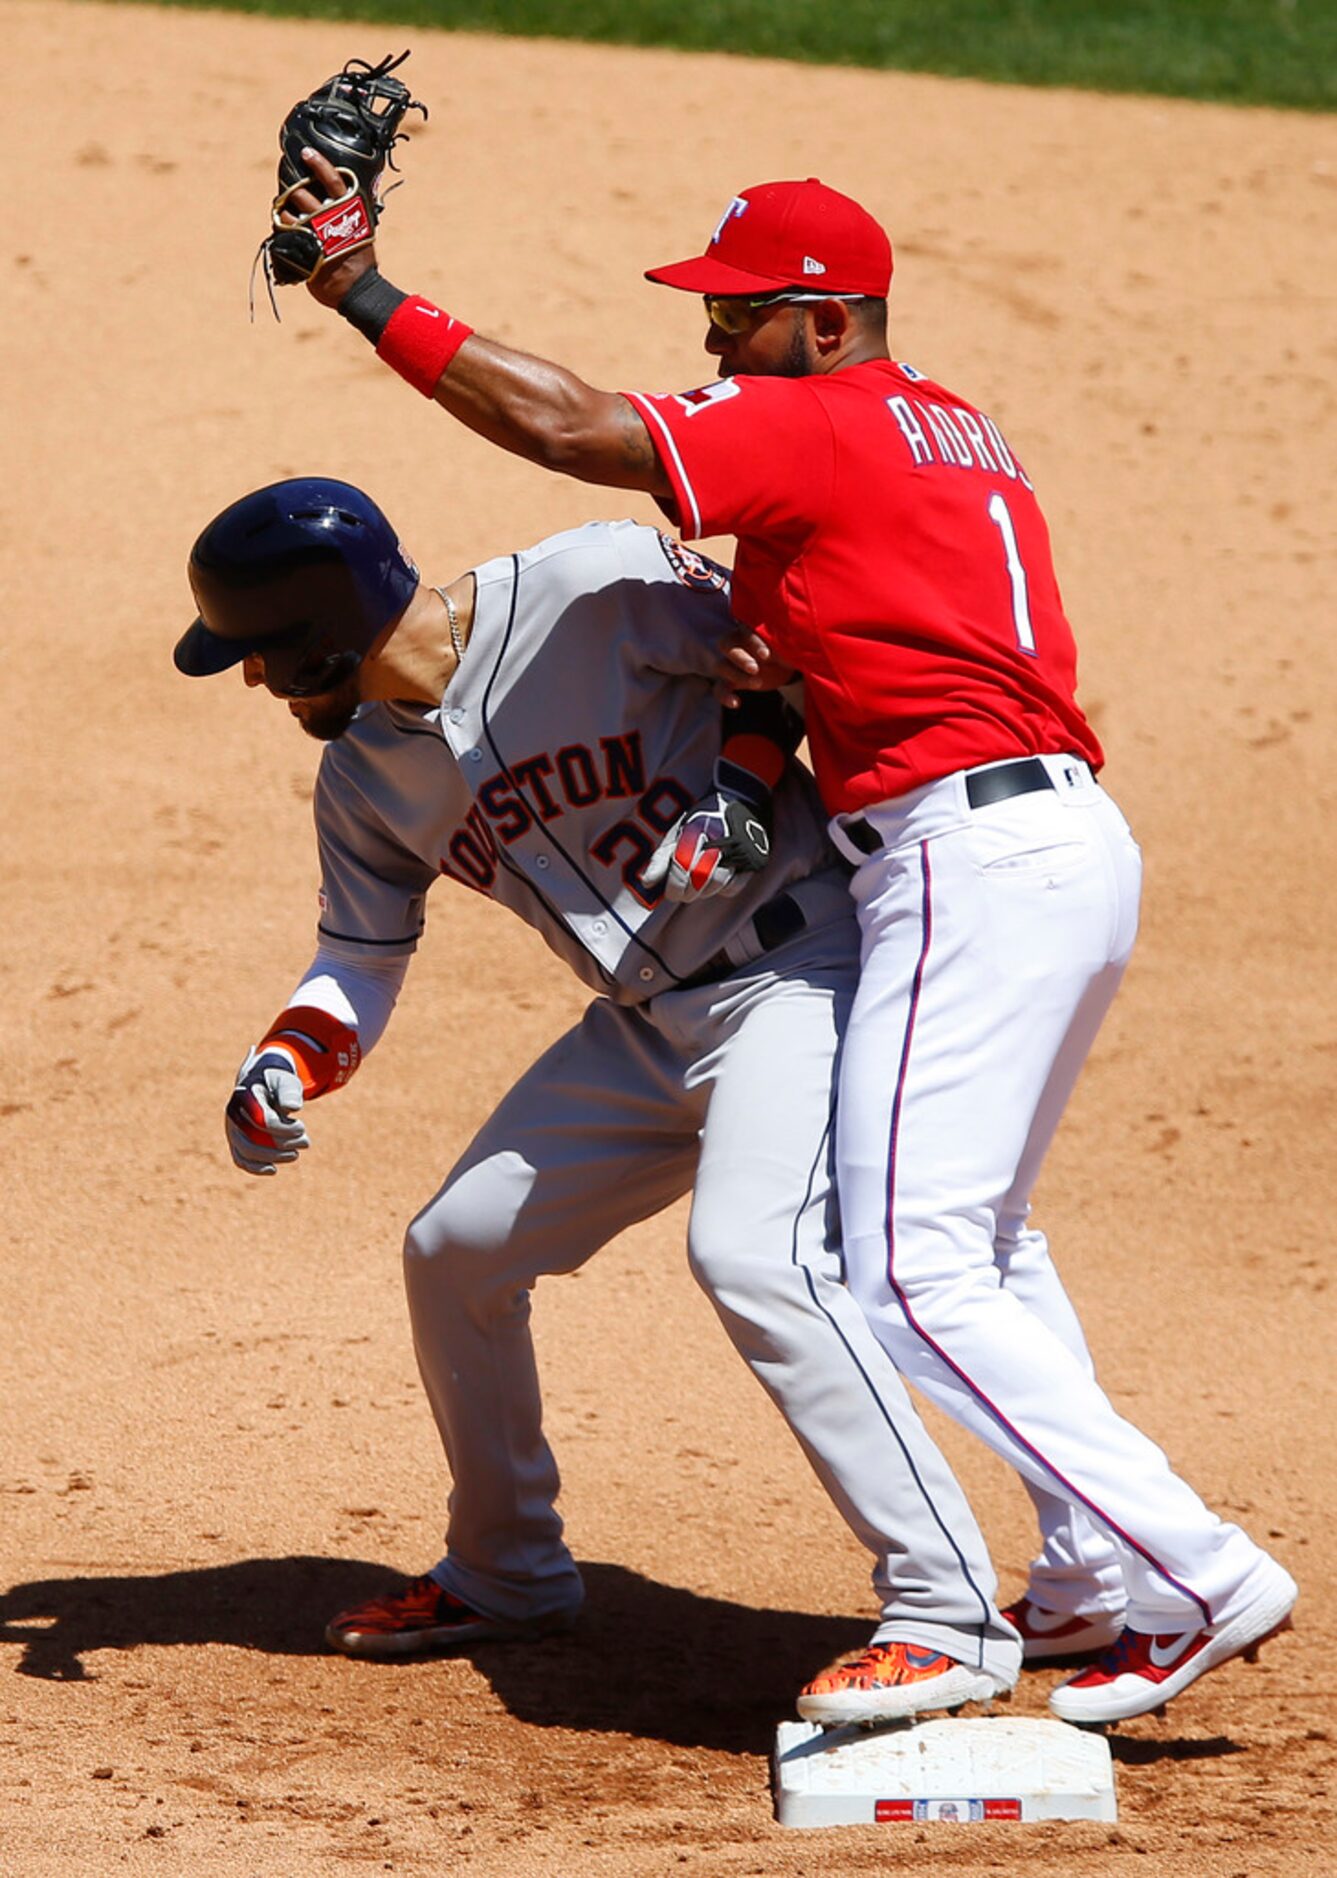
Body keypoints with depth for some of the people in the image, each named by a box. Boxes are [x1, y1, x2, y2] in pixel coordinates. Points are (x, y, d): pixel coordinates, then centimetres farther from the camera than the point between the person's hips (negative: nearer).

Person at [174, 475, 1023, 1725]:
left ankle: (949, 1615, -26)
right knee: (455, 1249, 15)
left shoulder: (595, 592, -18)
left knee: (748, 1253, -29)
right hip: (642, 1031, 9)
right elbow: (359, 961, 12)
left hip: (792, 971, -9)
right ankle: (506, 1575, 37)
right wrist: (282, 1070, -7)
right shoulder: (363, 775, 5)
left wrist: (743, 780, -23)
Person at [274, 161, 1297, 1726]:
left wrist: (366, 297, -11)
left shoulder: (809, 427, -7)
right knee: (981, 1237, 25)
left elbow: (566, 426, -15)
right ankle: (1101, 1575, 27)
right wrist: (778, 646, 1)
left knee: (913, 1274, -12)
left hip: (970, 859, -10)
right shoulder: (958, 434, 21)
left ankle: (1198, 1578, -16)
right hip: (1075, 844, 10)